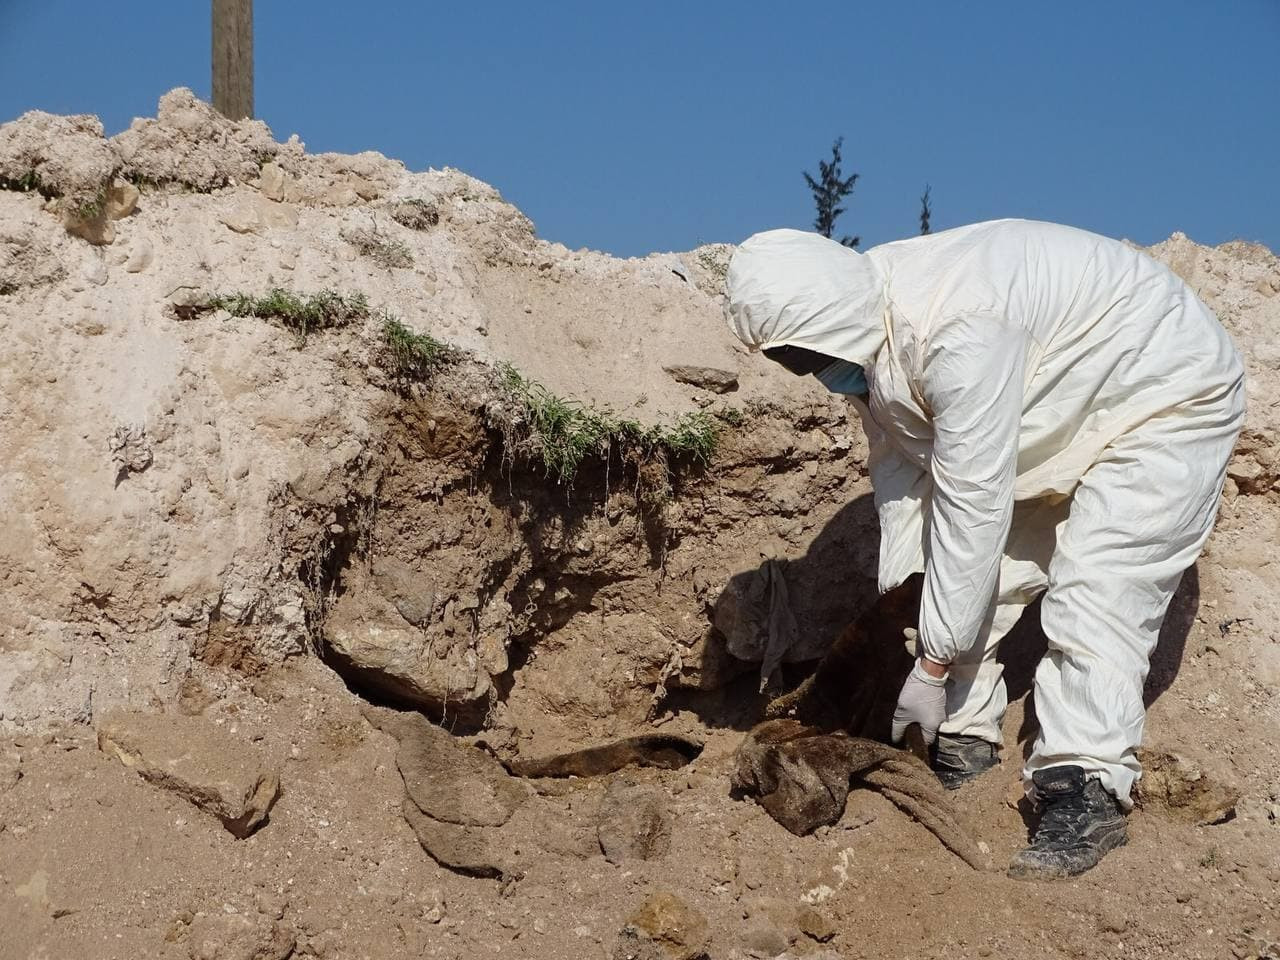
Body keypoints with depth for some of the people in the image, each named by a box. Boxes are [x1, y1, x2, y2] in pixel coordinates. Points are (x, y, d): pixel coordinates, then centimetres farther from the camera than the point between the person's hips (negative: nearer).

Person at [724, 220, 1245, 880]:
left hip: (1169, 400, -9)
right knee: (976, 579, 7)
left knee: (1094, 599, -22)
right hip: (1064, 410, 9)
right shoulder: (867, 329, -10)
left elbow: (971, 504, -35)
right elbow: (901, 463, -1)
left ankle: (1087, 797, -21)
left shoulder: (955, 331, -39)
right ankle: (962, 751, 16)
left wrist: (932, 665, -28)